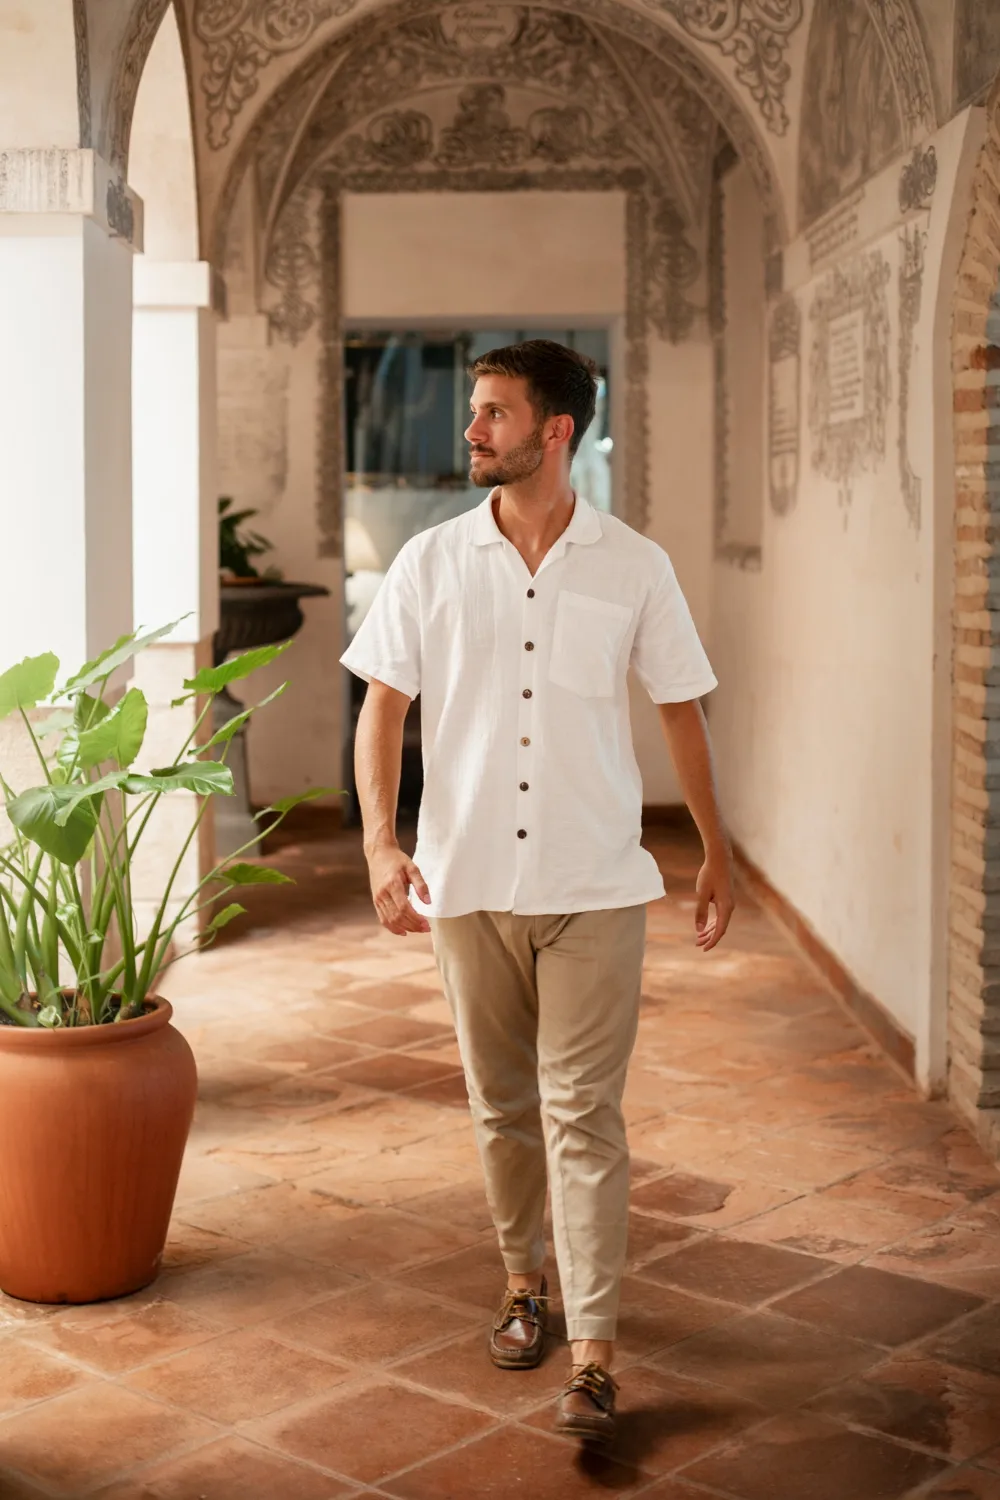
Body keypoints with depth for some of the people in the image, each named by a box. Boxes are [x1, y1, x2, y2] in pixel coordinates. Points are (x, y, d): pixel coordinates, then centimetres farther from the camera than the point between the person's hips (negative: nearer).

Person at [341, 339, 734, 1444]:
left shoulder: (634, 568, -2)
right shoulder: (431, 563, 2)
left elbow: (680, 712, 7)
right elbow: (382, 706, 3)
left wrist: (716, 852, 11)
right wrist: (380, 843, -10)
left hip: (592, 887, -2)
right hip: (467, 880, 2)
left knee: (582, 1113, -4)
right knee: (501, 1106, 14)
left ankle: (592, 1355, -2)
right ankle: (523, 1282, 35)